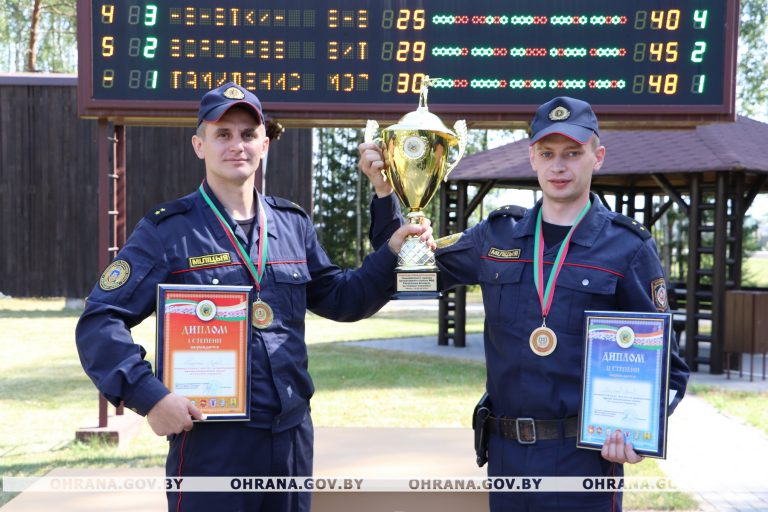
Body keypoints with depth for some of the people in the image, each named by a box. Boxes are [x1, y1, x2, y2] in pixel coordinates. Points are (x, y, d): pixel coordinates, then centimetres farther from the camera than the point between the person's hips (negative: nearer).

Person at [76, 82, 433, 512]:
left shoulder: (294, 224, 10)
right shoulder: (168, 230, -5)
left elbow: (341, 299, 19)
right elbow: (100, 322, -7)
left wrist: (391, 251, 4)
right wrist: (149, 395, -20)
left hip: (294, 433, 5)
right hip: (211, 440, -5)